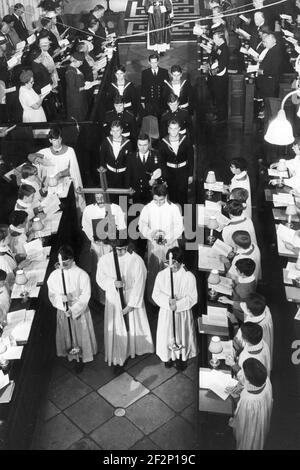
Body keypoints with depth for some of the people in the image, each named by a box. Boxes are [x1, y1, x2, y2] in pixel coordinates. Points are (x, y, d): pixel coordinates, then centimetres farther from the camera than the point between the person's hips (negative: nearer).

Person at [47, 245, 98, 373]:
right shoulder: (54, 275, -10)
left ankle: (81, 358, 34)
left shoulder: (81, 275, -19)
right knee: (66, 333, 18)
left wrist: (73, 310, -21)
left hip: (80, 311, -2)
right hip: (62, 311, 2)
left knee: (81, 334, 13)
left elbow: (85, 296, -16)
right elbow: (51, 295, -4)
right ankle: (69, 354, 44)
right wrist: (60, 298, -25)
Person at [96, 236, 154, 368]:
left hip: (132, 298, -1)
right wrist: (113, 283, -22)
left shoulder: (137, 260, -18)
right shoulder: (104, 260, -11)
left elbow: (139, 284, -16)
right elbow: (100, 278, -1)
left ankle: (135, 349, 43)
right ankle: (116, 356, 28)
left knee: (134, 325, 16)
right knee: (115, 327, 9)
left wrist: (131, 305, -16)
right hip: (113, 300, 1)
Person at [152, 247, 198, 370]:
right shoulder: (161, 275, -8)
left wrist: (178, 304, -23)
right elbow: (155, 295, -6)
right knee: (167, 336, 14)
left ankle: (182, 358, 37)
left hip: (183, 313, -2)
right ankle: (169, 357, 39)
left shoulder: (189, 276, -15)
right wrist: (168, 300, -23)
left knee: (182, 336, 13)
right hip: (166, 313, 2)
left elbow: (193, 298, -13)